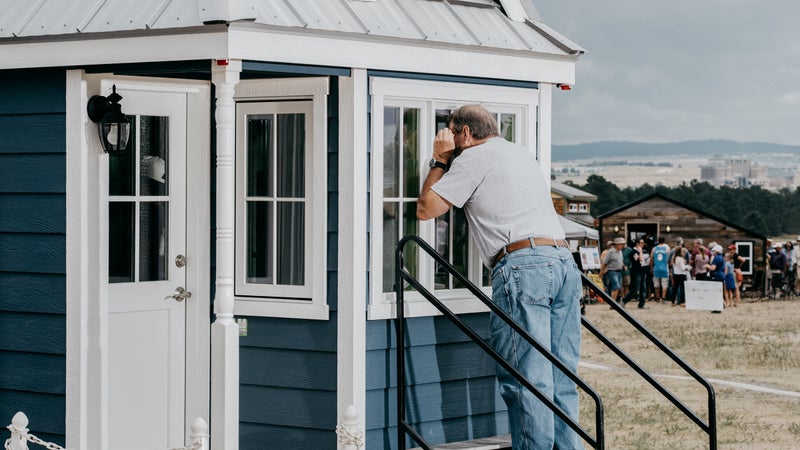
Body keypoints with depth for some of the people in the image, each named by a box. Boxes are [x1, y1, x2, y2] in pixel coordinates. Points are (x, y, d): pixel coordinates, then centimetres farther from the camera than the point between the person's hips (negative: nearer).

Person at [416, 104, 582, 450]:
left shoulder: (474, 157, 5)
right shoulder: (523, 154, 29)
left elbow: (425, 208, 5)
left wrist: (441, 160, 18)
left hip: (522, 264, -8)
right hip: (564, 261, 8)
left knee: (526, 379, -9)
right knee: (561, 379, 7)